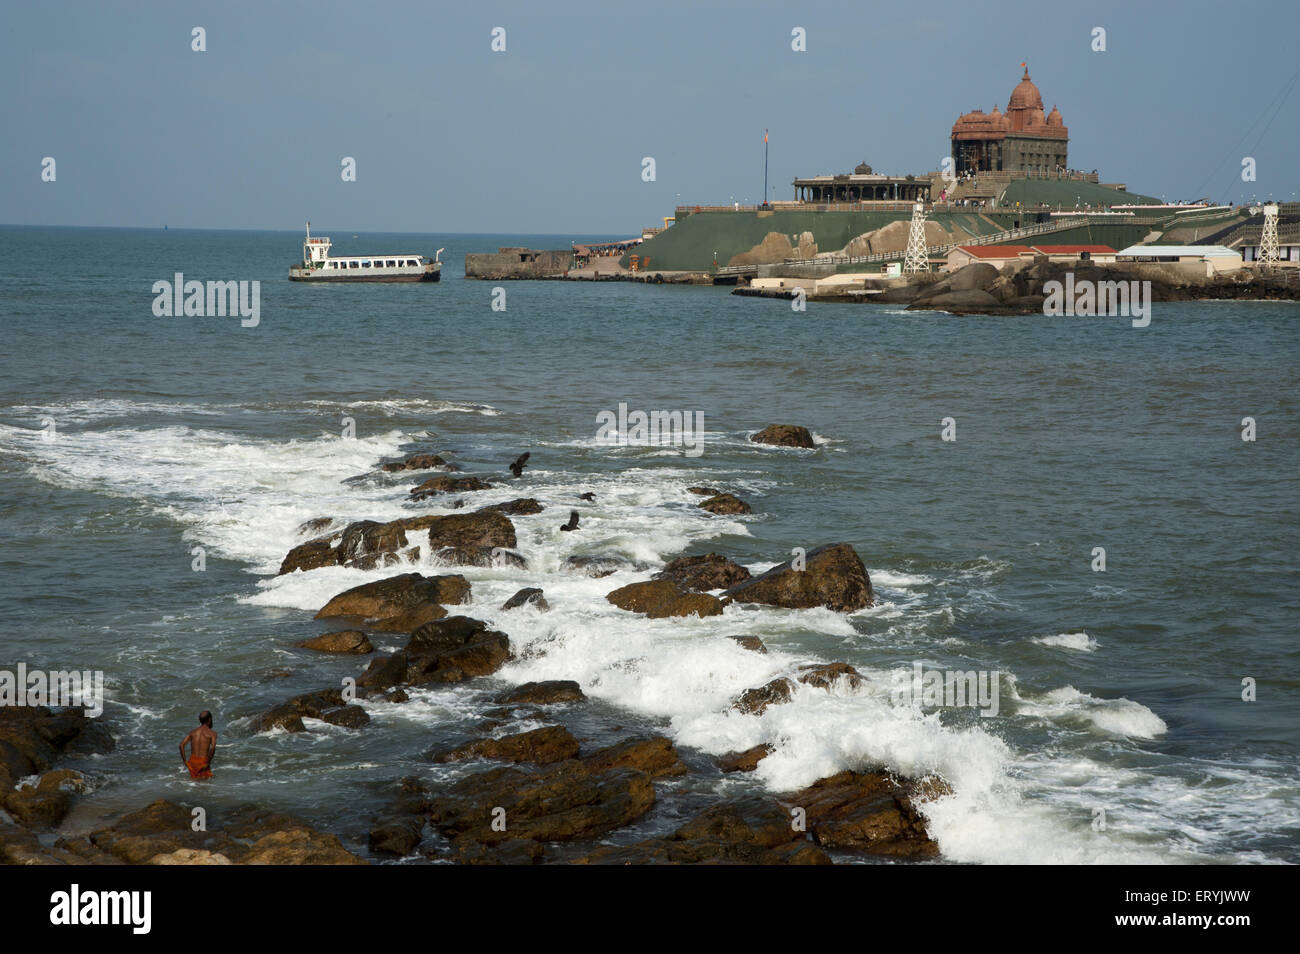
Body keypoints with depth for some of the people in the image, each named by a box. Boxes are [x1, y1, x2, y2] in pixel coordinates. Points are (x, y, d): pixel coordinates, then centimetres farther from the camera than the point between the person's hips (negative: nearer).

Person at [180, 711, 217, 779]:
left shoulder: (192, 732, 10)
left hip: (192, 761, 5)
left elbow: (182, 745, 1)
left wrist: (184, 761, 3)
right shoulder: (212, 733, -4)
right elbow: (213, 748, -21)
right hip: (203, 762, -5)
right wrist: (208, 763, -13)